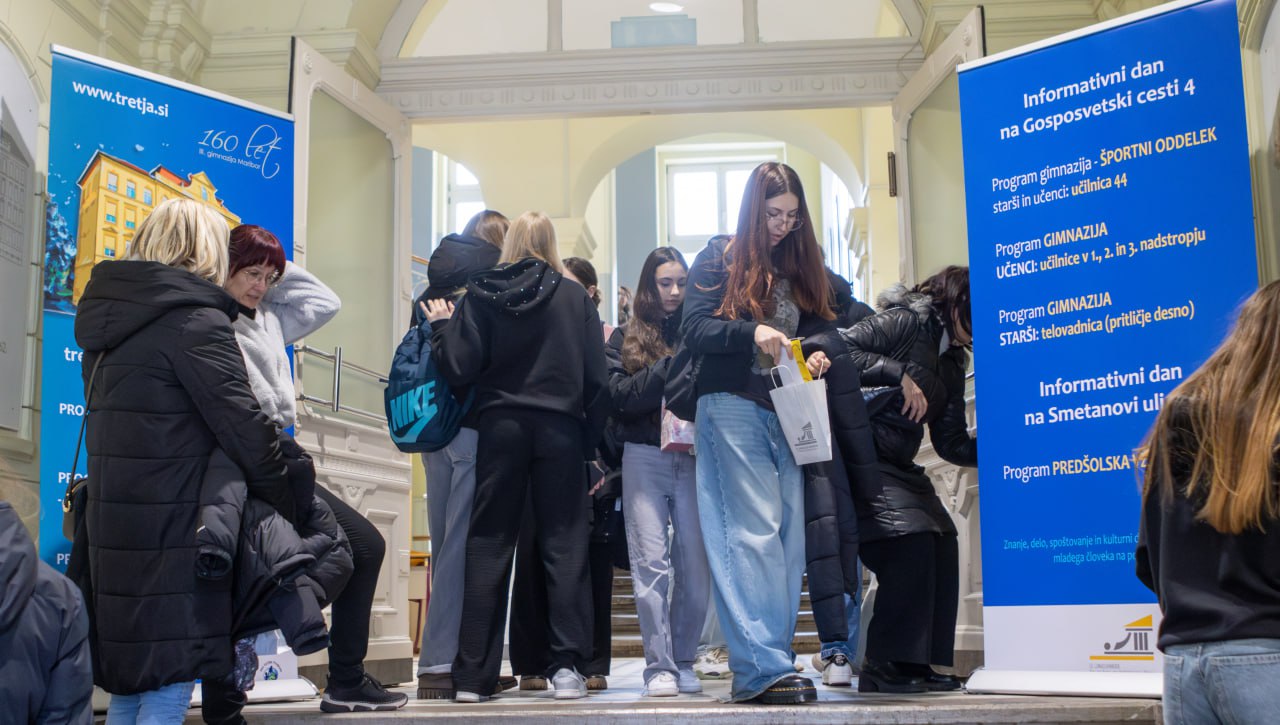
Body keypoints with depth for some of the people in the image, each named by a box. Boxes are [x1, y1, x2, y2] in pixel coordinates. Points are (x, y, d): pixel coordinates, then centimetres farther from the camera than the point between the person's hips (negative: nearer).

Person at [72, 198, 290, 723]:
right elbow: (245, 427, -16)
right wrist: (287, 506, -5)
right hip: (173, 532, -8)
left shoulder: (110, 317, 12)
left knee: (128, 681, 15)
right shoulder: (196, 321, -13)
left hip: (112, 522, 8)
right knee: (170, 679, -2)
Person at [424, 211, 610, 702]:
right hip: (560, 430, -1)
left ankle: (473, 675, 8)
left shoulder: (479, 294, 1)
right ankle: (567, 666, -1)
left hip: (500, 426, 1)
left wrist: (441, 327, 12)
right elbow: (596, 379, -1)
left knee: (488, 544, 6)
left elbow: (459, 368, -4)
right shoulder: (575, 298, 2)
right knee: (564, 542, 4)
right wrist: (590, 436, 8)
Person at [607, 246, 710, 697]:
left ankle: (683, 661, 14)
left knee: (695, 565, 0)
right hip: (644, 458, -1)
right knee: (652, 562, -7)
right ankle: (659, 666, -3)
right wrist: (669, 367, -11)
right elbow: (620, 395, -3)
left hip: (693, 457, 1)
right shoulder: (626, 339, 11)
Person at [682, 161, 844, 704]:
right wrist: (751, 333, -22)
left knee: (789, 537, 1)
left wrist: (819, 352, -7)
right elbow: (695, 329, -6)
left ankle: (773, 660, 8)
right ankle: (762, 666, -13)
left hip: (787, 413, 5)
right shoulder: (720, 260, 3)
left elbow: (822, 325, 16)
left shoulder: (802, 267, 17)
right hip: (733, 408, -5)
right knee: (754, 533, -12)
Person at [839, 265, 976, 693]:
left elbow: (952, 444, 13)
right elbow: (842, 347, -20)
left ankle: (917, 663, 9)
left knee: (942, 542, 2)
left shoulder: (953, 362, 18)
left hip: (898, 465, 10)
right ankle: (884, 668, -12)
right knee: (910, 539, -19)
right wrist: (899, 375, -20)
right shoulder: (907, 321, -6)